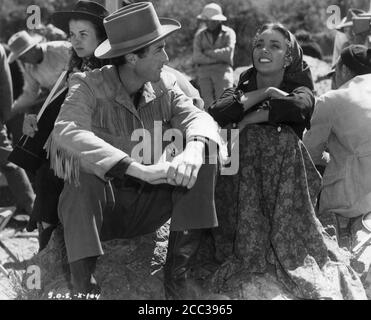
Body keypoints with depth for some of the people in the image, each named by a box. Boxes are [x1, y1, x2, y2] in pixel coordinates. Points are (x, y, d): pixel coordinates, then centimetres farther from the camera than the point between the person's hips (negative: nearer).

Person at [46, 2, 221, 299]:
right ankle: (83, 283, -28)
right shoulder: (89, 86, -16)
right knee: (85, 171, -34)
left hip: (148, 204, 4)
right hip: (99, 207, -4)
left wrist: (194, 149, -41)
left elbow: (197, 117, -15)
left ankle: (177, 276, -13)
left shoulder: (165, 85, -1)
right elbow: (68, 132, -35)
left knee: (203, 162, -16)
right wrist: (140, 170, -44)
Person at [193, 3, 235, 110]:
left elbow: (228, 53, -7)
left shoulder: (229, 33, 9)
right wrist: (219, 57, -4)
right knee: (209, 106, -11)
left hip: (222, 70, -2)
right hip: (204, 72, 2)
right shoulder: (200, 35, 14)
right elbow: (196, 58, 2)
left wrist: (207, 52, 0)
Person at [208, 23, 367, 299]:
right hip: (242, 178, 1)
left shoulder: (298, 88, 6)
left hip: (285, 175, -1)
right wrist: (262, 94, -10)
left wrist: (249, 119, -13)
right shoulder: (243, 87, 11)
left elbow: (299, 105, -20)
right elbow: (216, 116, -10)